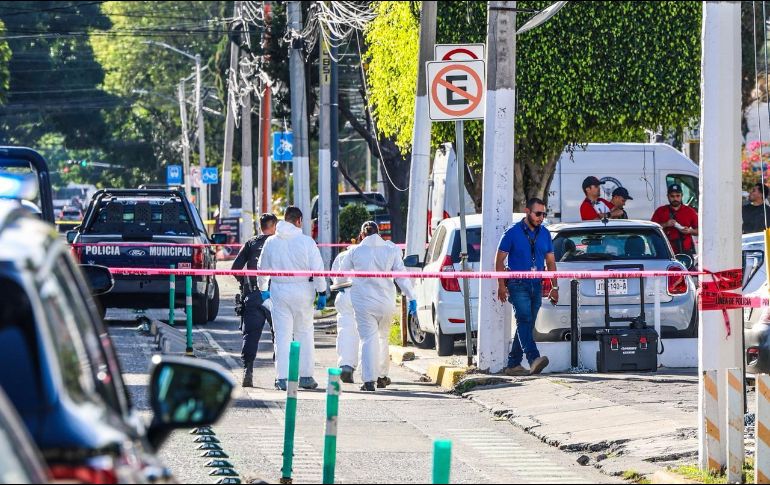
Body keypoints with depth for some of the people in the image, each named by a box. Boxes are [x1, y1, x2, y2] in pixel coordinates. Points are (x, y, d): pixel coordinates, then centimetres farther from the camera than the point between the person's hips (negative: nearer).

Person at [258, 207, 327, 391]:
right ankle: (306, 376, 12)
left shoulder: (271, 242, 2)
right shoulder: (306, 241, -7)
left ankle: (283, 378, -2)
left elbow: (262, 269, 12)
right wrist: (322, 292, 0)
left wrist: (263, 289, 27)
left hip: (278, 291, 2)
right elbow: (317, 269, -8)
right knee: (304, 333, 10)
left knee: (282, 334, 3)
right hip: (302, 291, -1)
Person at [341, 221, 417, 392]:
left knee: (368, 339, -3)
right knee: (383, 337, 19)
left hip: (363, 302, -2)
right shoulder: (391, 250, 0)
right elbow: (401, 275, -5)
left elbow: (342, 272, 11)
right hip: (386, 301, 2)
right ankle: (382, 376, 26)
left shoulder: (355, 251, -2)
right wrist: (411, 298, -4)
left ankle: (369, 380, -14)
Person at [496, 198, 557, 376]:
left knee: (527, 325, 6)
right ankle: (534, 359, -34)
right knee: (525, 320, -19)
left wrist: (554, 287, 11)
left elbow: (551, 261, 17)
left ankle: (513, 365, 12)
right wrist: (502, 285, -11)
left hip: (536, 286, 6)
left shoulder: (544, 234, 11)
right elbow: (500, 260, -3)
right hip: (518, 285, -6)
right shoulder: (513, 233, -4)